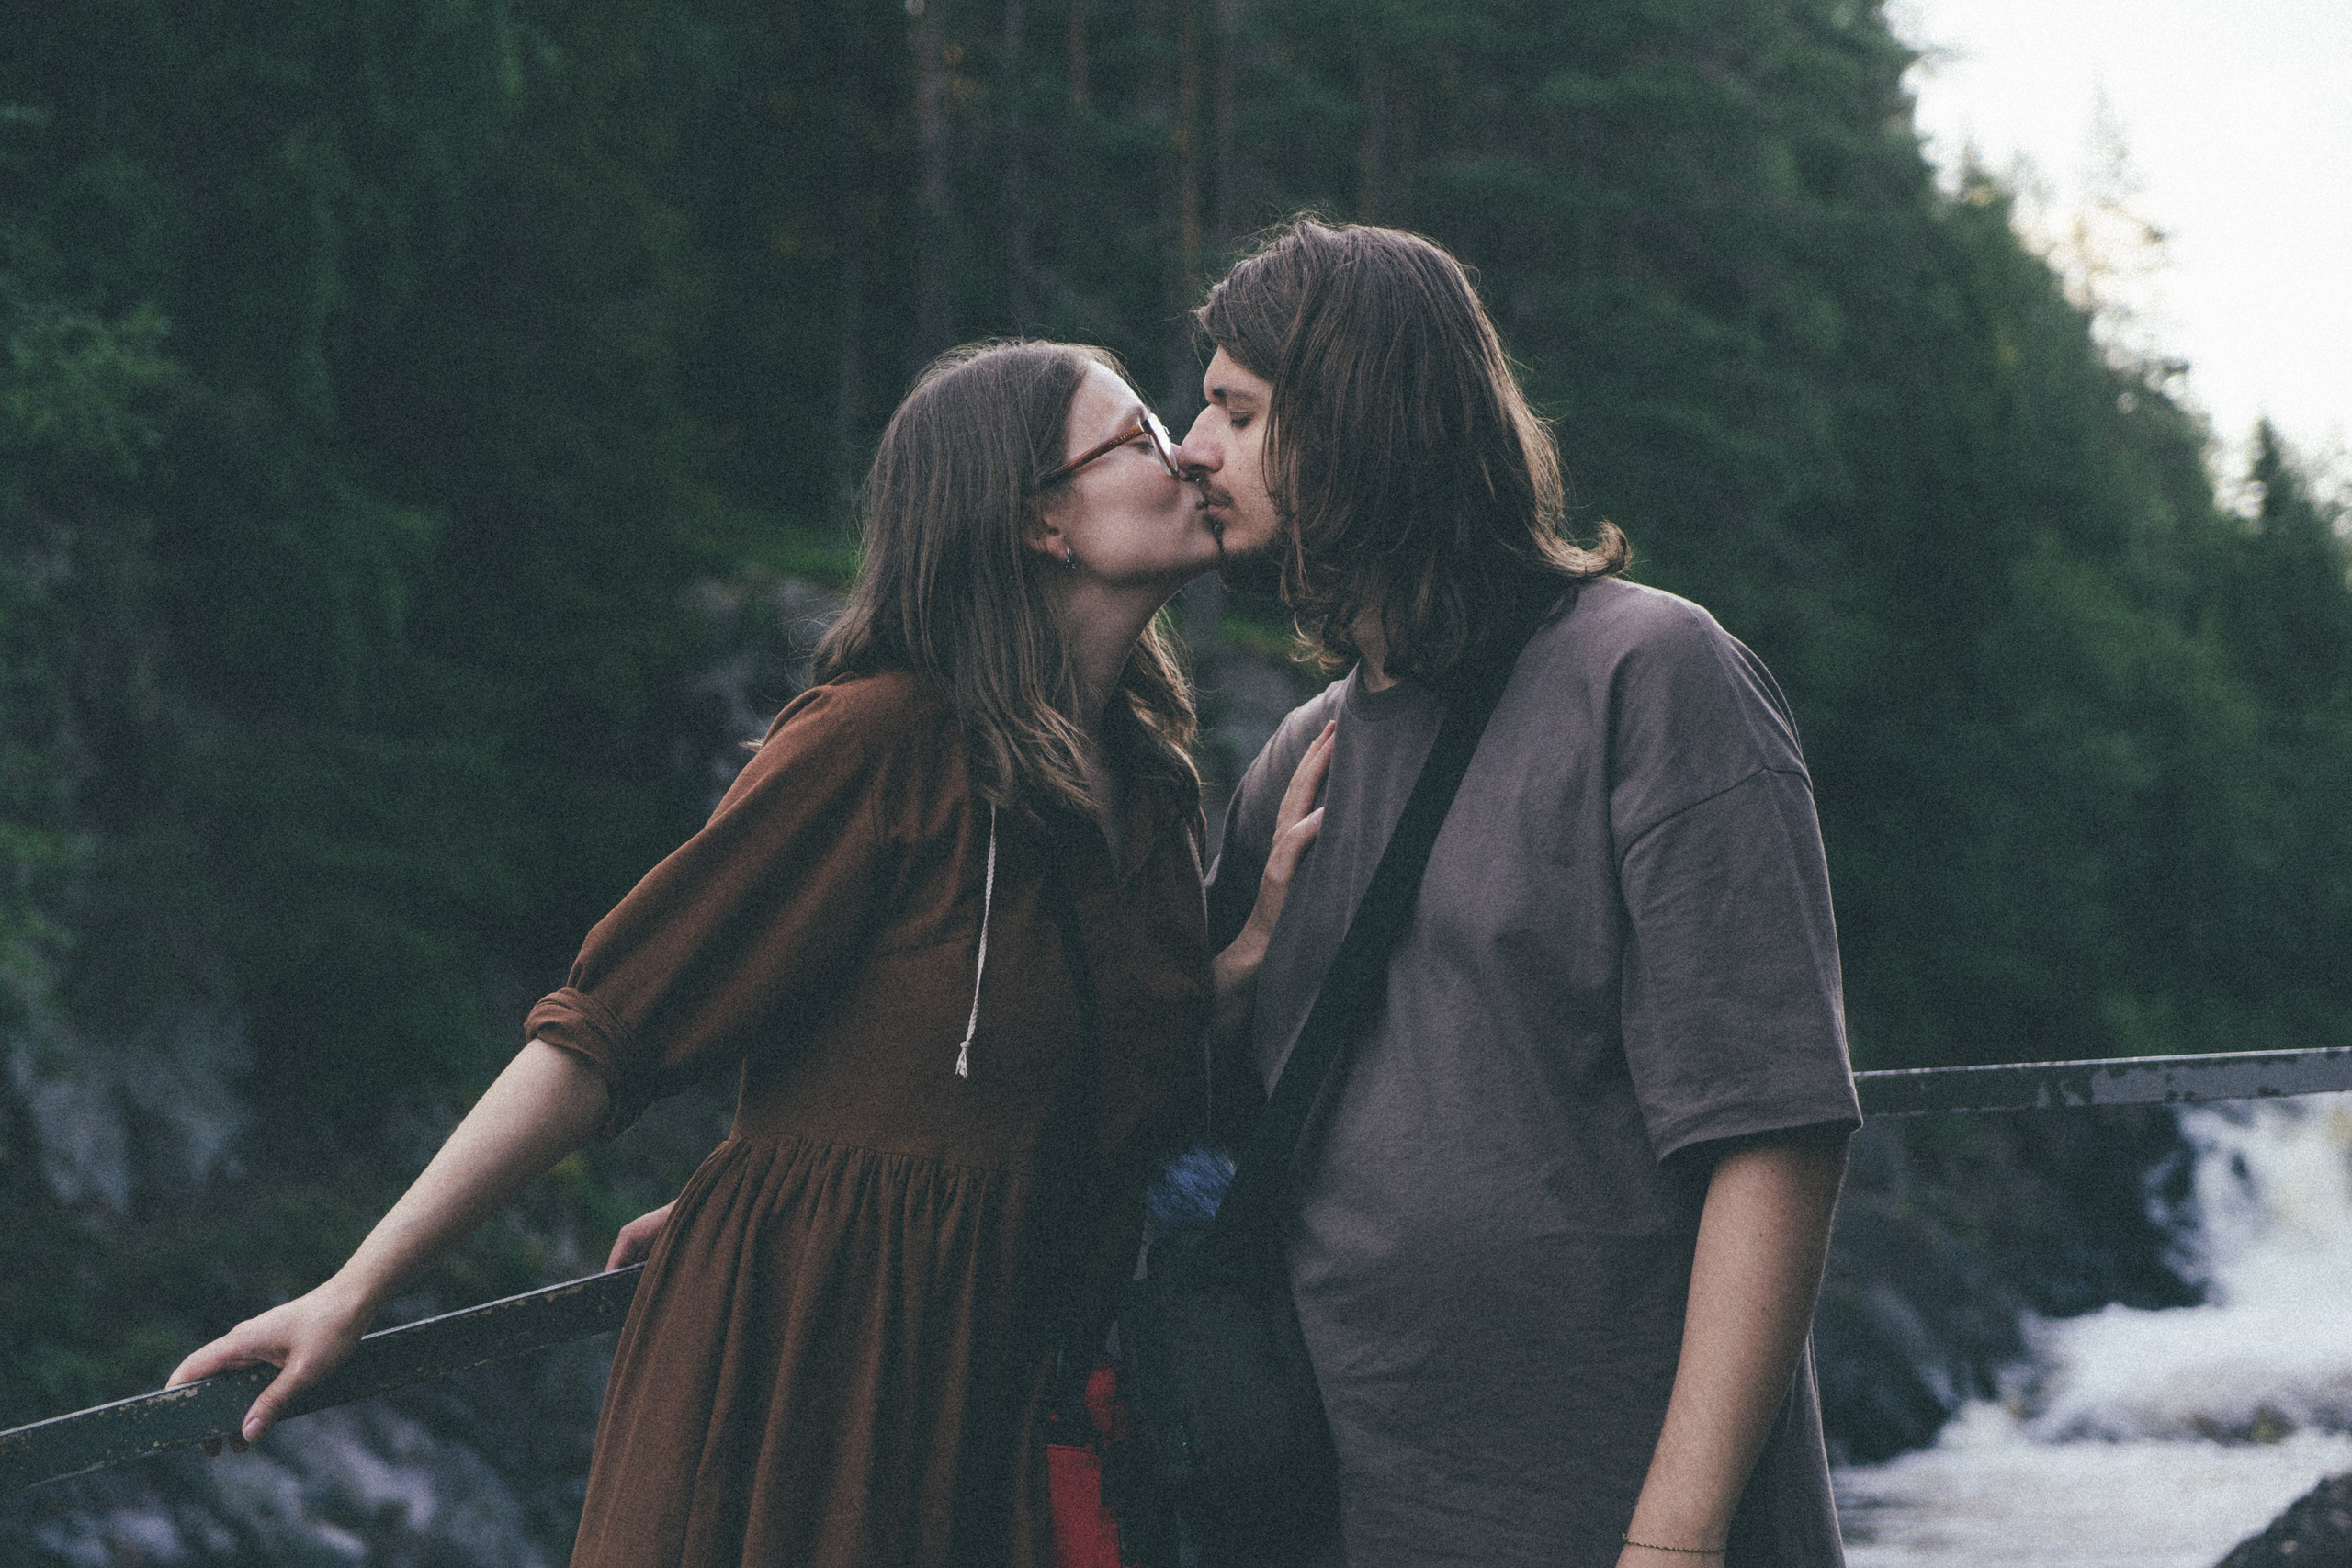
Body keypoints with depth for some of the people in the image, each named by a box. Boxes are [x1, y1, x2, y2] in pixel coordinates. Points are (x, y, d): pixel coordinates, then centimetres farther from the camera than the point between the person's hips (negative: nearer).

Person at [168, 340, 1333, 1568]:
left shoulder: (1144, 769, 7)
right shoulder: (882, 738, -15)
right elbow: (608, 1029, -15)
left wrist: (1264, 925, -2)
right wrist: (354, 1291, -15)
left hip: (998, 1395, 7)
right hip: (802, 1361, -7)